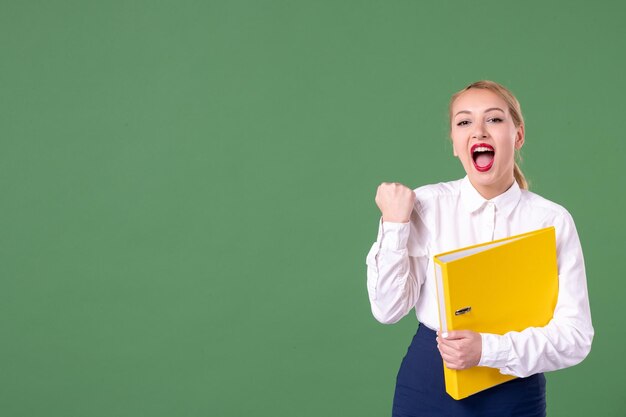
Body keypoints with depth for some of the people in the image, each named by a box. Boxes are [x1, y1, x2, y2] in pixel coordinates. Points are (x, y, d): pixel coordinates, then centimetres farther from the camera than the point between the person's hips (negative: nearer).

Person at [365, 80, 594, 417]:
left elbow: (575, 335, -10)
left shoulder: (553, 220, -7)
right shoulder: (426, 204, -6)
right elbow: (388, 309, -8)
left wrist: (488, 350, -21)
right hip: (427, 387, 0)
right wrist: (394, 225, -16)